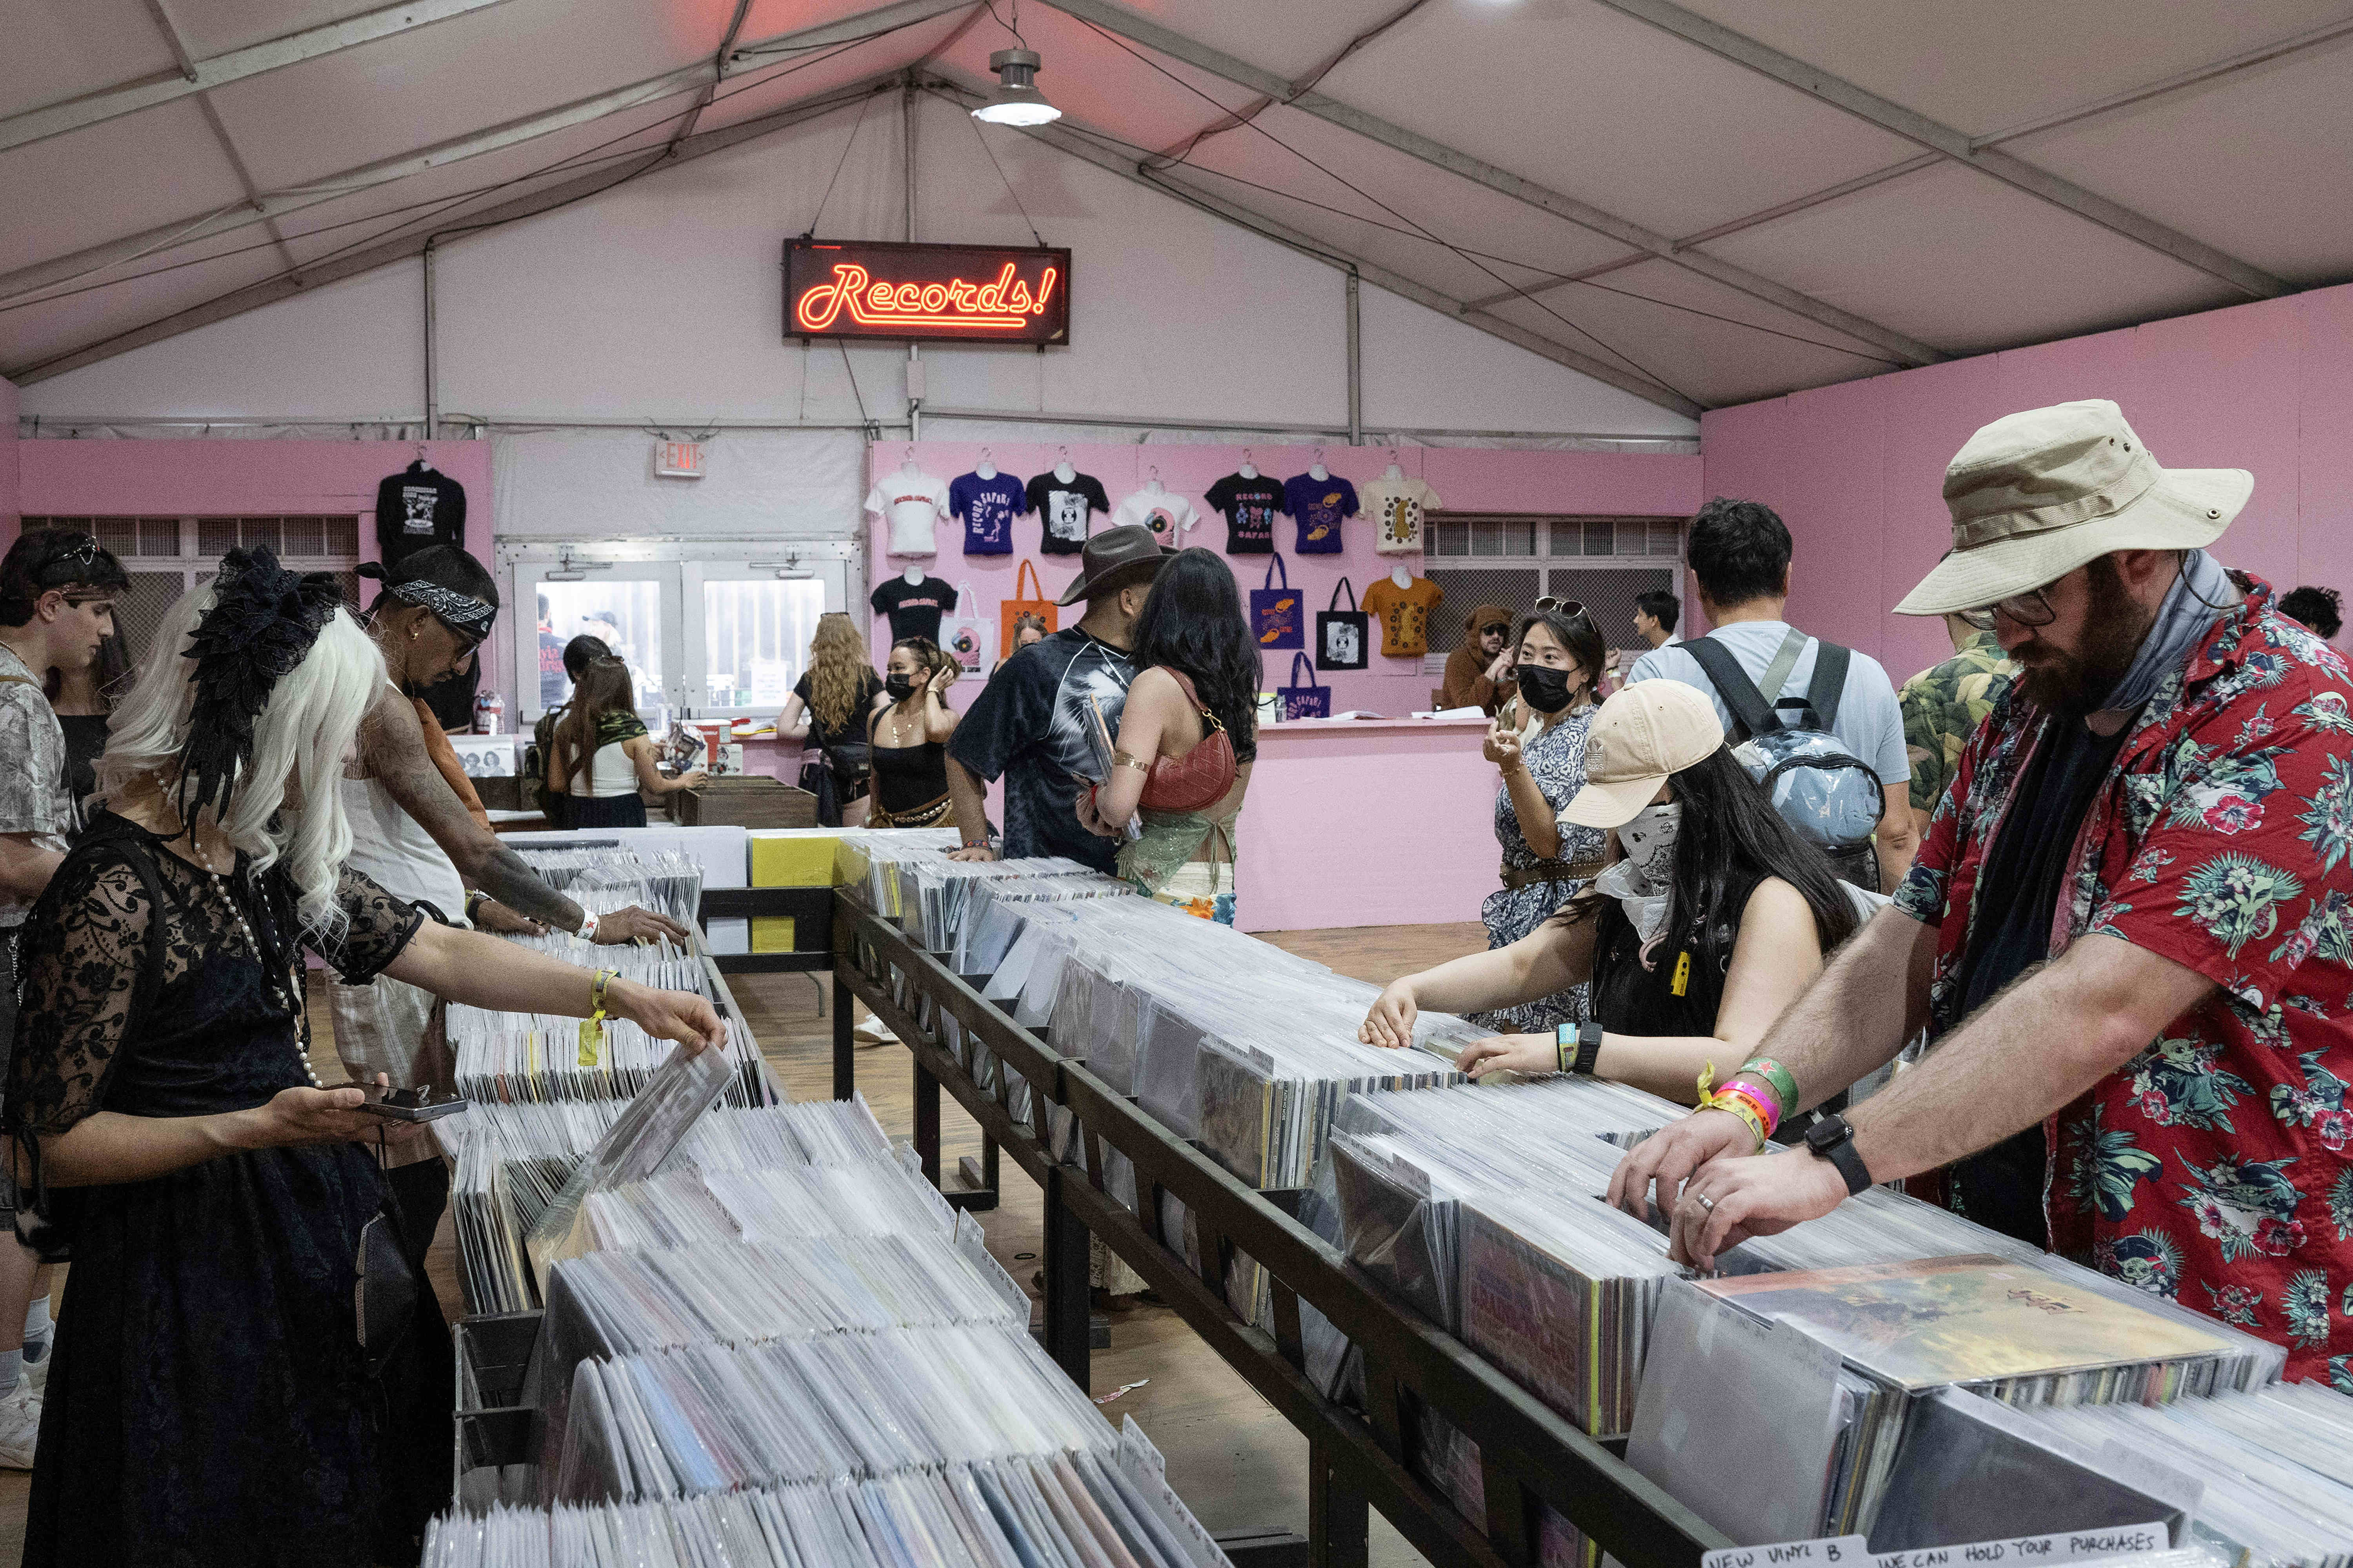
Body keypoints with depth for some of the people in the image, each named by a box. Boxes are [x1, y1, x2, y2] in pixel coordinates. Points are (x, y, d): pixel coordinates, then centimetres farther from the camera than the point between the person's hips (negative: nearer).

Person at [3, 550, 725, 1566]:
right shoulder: (112, 892, -22)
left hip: (307, 1226, 8)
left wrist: (624, 999, 6)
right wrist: (255, 1128, -26)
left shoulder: (264, 852, 4)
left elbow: (439, 954, 9)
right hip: (196, 1267, -8)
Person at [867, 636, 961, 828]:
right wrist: (875, 818, 21)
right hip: (888, 824, 4)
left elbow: (936, 730, -30)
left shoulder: (947, 717, -4)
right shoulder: (877, 718, 9)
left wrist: (932, 691, -12)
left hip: (938, 823, -4)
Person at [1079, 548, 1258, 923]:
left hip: (1162, 892, -7)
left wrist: (1099, 797, -1)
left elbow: (1120, 805, -24)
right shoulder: (1242, 688, 6)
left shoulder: (1156, 685, -14)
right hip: (1220, 894, 7)